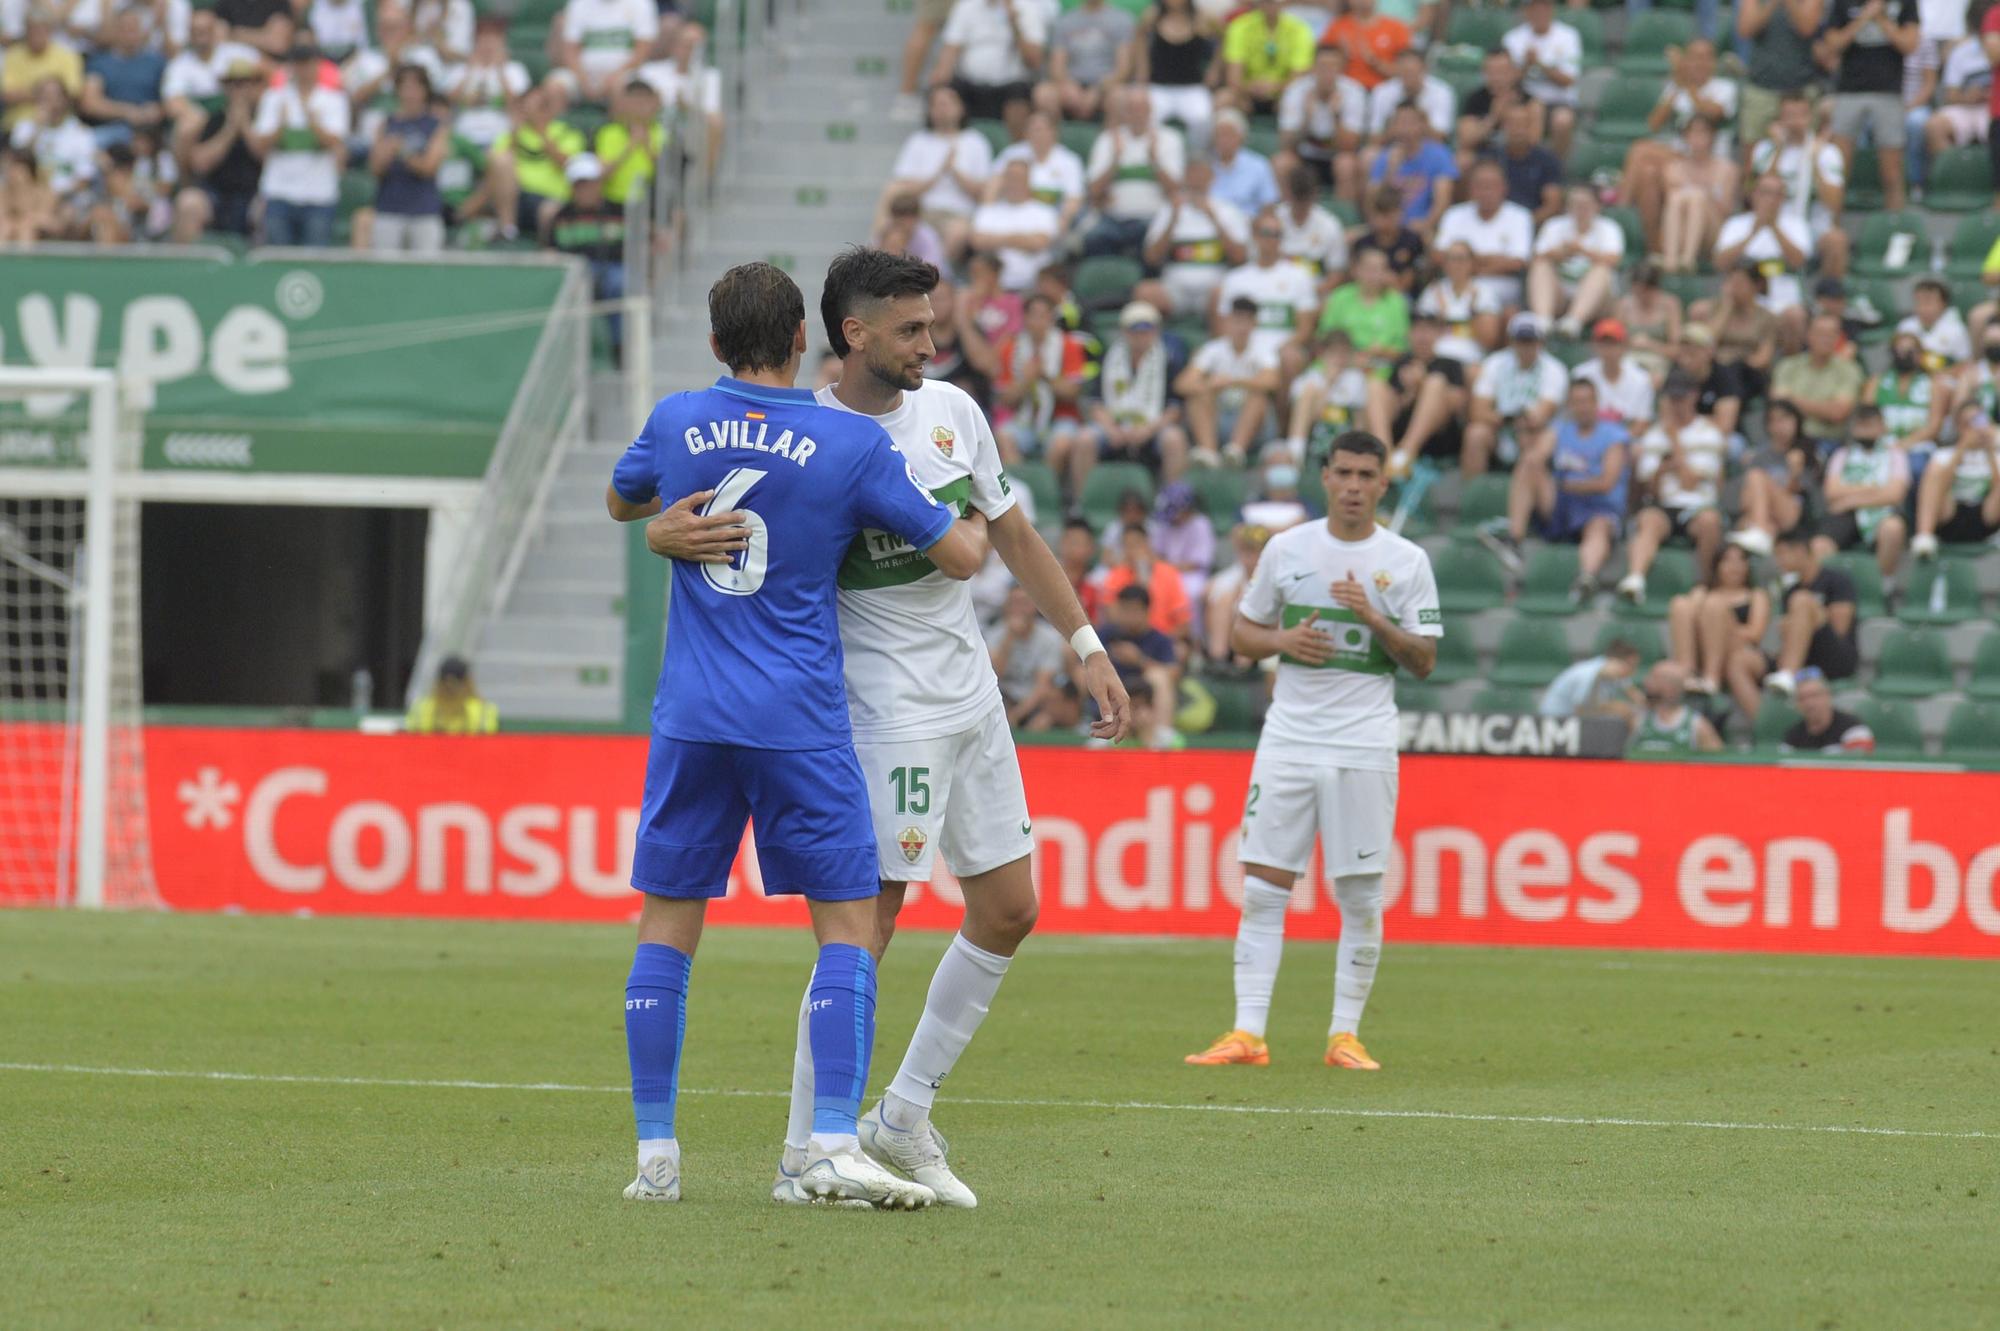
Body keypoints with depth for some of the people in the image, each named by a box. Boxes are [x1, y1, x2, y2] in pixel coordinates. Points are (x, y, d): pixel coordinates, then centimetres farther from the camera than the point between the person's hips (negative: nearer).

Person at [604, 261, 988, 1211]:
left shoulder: (677, 423, 3)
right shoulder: (853, 445, -6)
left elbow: (620, 501, 25)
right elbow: (959, 556, -1)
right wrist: (978, 521, 21)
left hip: (691, 716, 3)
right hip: (800, 721, -3)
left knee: (666, 925, 9)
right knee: (847, 925, 1)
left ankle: (654, 1154, 7)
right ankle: (831, 1146, -12)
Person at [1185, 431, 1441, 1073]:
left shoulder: (1406, 561, 2)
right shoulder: (1286, 549, 7)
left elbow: (1424, 661, 2)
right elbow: (1242, 631, 13)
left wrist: (1376, 621, -14)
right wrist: (1283, 641, -7)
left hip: (1364, 747, -1)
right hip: (1288, 738, 1)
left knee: (1361, 895, 0)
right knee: (1262, 887, -4)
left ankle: (1345, 1033, 7)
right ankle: (1247, 1033, -3)